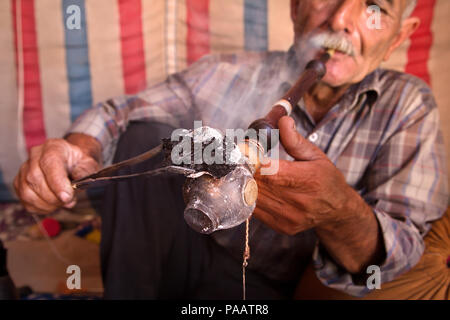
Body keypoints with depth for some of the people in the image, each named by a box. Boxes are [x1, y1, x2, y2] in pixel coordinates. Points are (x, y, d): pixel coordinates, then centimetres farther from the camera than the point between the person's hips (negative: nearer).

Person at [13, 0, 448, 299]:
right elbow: (117, 114, -2)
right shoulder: (229, 77, -10)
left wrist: (341, 213, -41)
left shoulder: (408, 107, -10)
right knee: (144, 136, -18)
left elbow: (402, 247, -17)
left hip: (268, 286, 0)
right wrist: (77, 147, -26)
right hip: (188, 254, 1)